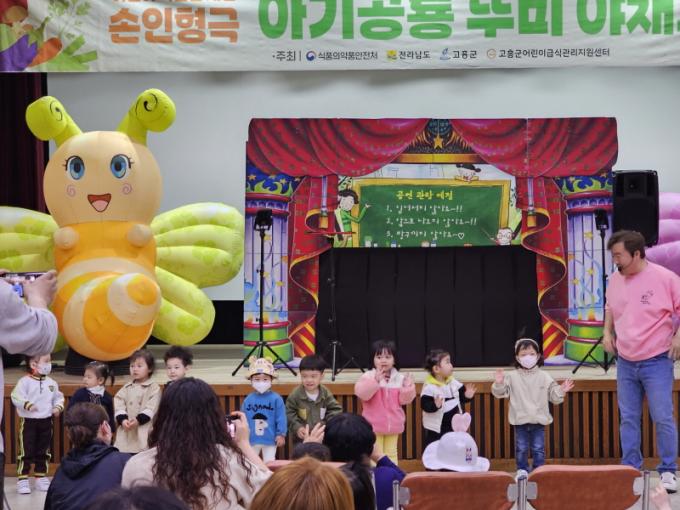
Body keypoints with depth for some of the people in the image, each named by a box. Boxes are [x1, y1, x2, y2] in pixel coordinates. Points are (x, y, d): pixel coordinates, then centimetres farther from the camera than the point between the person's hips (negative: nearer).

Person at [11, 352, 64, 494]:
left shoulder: (51, 382, 5)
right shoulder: (25, 382, -12)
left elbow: (58, 397, 13)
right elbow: (16, 397, -18)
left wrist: (58, 407, -6)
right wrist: (27, 404, -31)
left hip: (46, 422, 5)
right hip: (28, 421, -5)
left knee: (43, 452, 13)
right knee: (26, 452, -4)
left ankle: (41, 478, 24)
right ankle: (22, 480, 1)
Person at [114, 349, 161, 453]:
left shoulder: (154, 388, -1)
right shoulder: (126, 388, 13)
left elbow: (151, 409, -10)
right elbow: (119, 405, 3)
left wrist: (138, 420, -21)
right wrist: (123, 419, -14)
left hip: (144, 431, -4)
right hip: (126, 430, 4)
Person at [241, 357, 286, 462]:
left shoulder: (276, 399, -10)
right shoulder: (248, 400, -1)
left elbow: (281, 419, -9)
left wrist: (281, 434, -12)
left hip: (270, 440, -3)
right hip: (252, 440, 3)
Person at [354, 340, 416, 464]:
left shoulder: (399, 378, -1)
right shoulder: (368, 377, -11)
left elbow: (404, 400, -2)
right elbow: (362, 394, -26)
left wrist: (408, 387, -20)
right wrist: (376, 381, -36)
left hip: (393, 424, 4)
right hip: (374, 424, -4)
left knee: (391, 453, 16)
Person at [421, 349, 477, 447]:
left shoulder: (453, 383, 2)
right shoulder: (429, 387, -19)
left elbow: (460, 398, 11)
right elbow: (425, 405, -24)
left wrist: (467, 396, -9)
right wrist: (435, 405, -41)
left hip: (454, 426, 7)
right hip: (436, 428, -7)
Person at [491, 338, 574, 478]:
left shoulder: (544, 377, 1)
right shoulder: (512, 377, -3)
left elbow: (553, 397, 3)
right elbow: (500, 393, -4)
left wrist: (561, 390, -14)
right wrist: (498, 383, -22)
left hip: (539, 420, 0)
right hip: (520, 420, 0)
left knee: (538, 449, 5)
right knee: (521, 448, 7)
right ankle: (522, 470, 19)